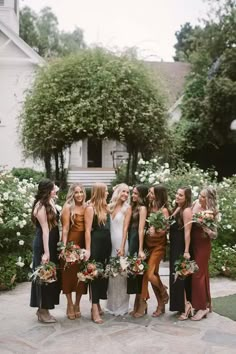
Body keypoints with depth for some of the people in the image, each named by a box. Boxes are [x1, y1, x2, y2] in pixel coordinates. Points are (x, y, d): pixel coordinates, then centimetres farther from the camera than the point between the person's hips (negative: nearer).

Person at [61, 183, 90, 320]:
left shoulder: (86, 207, 8)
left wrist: (88, 248, 3)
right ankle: (70, 305, 16)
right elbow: (65, 229, -8)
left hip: (83, 243, 4)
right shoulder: (68, 207, -4)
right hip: (71, 243, -4)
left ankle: (77, 304, 22)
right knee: (70, 273, 4)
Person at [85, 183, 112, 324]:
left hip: (106, 243, 7)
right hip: (96, 244, -7)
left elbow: (109, 226, 14)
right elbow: (88, 230, -11)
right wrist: (88, 249, -15)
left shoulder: (105, 207, 13)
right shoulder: (90, 208, -7)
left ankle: (98, 303, 25)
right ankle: (95, 309, -1)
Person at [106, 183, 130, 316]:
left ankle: (121, 306, 11)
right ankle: (112, 304, 22)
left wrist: (122, 247, -12)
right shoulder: (109, 207, 10)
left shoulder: (127, 208, 0)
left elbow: (125, 228, -5)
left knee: (120, 273, -1)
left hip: (121, 242, -4)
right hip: (110, 242, 4)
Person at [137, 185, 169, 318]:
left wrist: (155, 231, -27)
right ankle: (161, 304, 17)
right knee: (153, 274, 6)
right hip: (148, 244, 6)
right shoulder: (149, 208, 10)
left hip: (158, 245, -6)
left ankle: (164, 295, 17)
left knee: (150, 274, -11)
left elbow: (165, 229, -12)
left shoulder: (163, 210, -7)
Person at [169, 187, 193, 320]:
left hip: (181, 247, -9)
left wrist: (186, 251, -23)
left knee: (179, 277, -7)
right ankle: (184, 305, 22)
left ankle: (185, 307, 1)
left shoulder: (187, 210, -15)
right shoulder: (176, 209, 12)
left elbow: (187, 232, -20)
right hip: (175, 246, 9)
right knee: (177, 275, 13)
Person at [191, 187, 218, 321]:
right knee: (202, 274, 14)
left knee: (198, 275, -3)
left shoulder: (211, 213, -12)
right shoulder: (195, 204, 0)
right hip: (193, 244, 5)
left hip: (203, 246, -5)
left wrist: (206, 228, -28)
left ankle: (202, 307, 7)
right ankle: (206, 303, 26)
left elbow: (214, 235, -9)